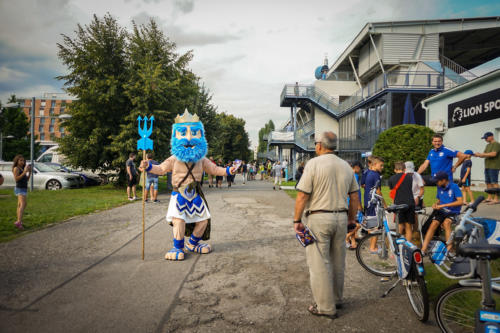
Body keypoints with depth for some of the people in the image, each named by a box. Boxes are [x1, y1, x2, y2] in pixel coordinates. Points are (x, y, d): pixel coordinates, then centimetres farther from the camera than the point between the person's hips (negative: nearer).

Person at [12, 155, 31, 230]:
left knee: (20, 205, 14)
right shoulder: (16, 168, -7)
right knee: (23, 204, -24)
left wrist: (29, 172, 4)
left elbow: (27, 179, 16)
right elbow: (16, 179, -18)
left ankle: (19, 222, 21)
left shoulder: (22, 169, 18)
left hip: (24, 189, 10)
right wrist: (24, 172, -23)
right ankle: (19, 222, -35)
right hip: (20, 188, -10)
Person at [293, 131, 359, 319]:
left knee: (319, 263, 2)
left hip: (319, 218, -6)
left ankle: (326, 307, 9)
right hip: (341, 217, 7)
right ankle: (336, 299, 33)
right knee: (338, 261, 18)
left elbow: (302, 196, -14)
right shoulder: (346, 166, 9)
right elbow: (354, 197, 12)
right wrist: (351, 219, 22)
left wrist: (297, 220, -5)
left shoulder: (314, 163, -10)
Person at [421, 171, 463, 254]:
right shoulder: (440, 188, 11)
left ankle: (449, 249, -32)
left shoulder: (454, 186, -8)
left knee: (446, 222, -35)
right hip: (441, 211, 5)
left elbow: (460, 201, -17)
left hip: (453, 212, -5)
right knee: (433, 224, -20)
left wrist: (444, 205, -19)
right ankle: (423, 249, -25)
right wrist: (436, 204, 0)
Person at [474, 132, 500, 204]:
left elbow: (493, 154, -20)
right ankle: (489, 197, 17)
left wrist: (481, 154, -18)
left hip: (494, 167, -9)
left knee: (494, 183, -9)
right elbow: (485, 155, 18)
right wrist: (478, 155, -1)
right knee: (488, 182, 10)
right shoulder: (488, 145, 20)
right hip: (487, 166, 9)